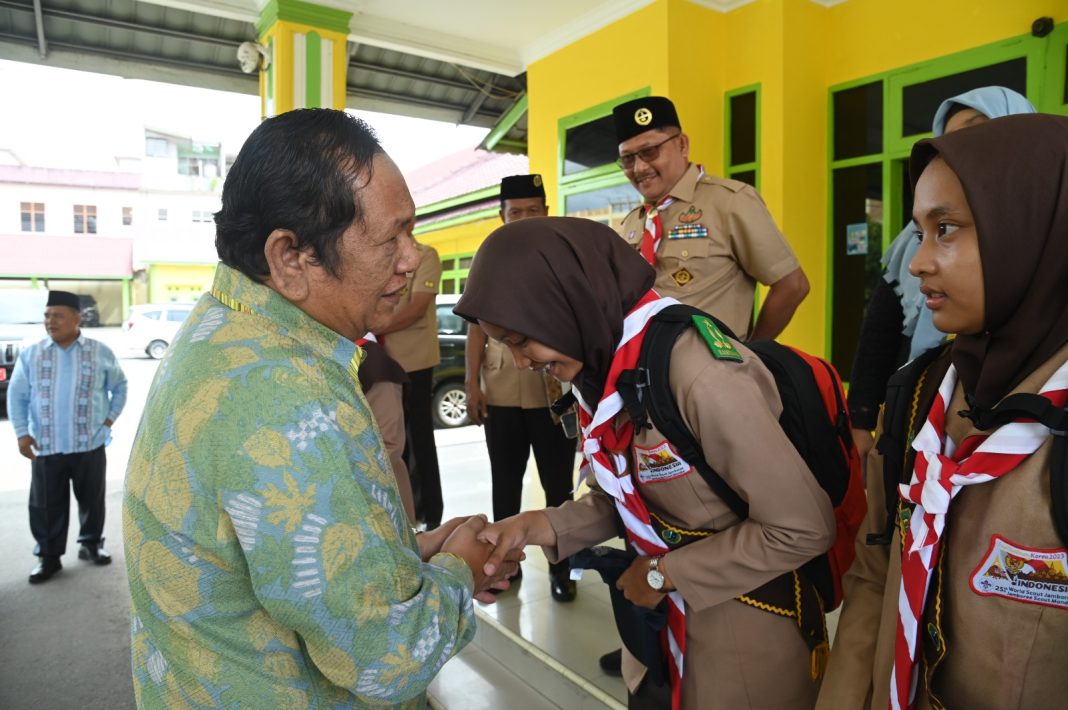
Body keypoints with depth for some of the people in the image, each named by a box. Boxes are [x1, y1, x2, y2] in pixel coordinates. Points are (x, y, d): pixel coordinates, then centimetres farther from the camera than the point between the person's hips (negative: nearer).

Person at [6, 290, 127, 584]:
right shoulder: (30, 354, 4)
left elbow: (119, 386, 11)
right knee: (46, 505, 7)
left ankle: (91, 544, 27)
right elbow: (17, 396, 7)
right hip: (45, 447, 1)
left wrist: (110, 417, 1)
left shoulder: (100, 352, 1)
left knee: (92, 499, 10)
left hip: (90, 445, -1)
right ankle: (49, 555, 20)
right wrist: (22, 433, -1)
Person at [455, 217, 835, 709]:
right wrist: (537, 526, -13)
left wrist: (663, 573, -17)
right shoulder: (604, 363, -6)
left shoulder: (701, 377, -32)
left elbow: (804, 529, -25)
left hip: (745, 622, -6)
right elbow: (621, 492, 3)